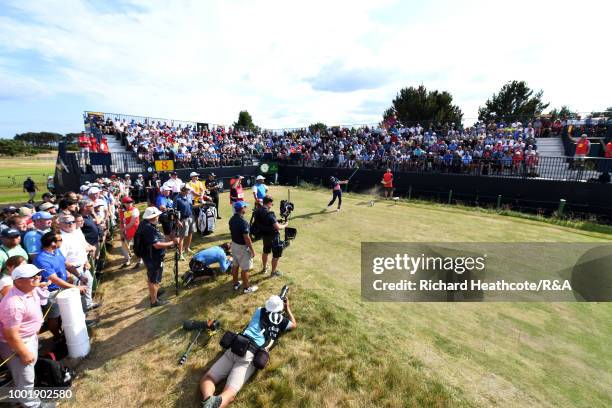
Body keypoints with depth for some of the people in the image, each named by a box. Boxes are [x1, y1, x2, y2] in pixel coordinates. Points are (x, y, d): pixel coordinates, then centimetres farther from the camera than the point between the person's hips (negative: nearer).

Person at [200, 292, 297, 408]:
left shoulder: (260, 311, 20)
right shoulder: (281, 319, 12)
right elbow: (294, 325, 34)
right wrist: (287, 308, 43)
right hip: (251, 355, -2)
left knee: (206, 379, 6)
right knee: (229, 394, -9)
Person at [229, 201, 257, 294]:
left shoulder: (232, 219, -1)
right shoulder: (243, 222, -28)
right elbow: (247, 238, -25)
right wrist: (252, 250, -16)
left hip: (234, 244, 9)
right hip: (242, 247, -8)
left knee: (235, 265, 20)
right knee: (245, 269, 6)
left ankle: (235, 284, 36)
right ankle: (246, 288, 19)